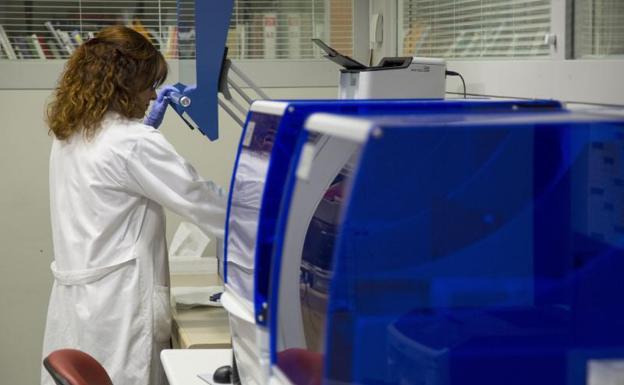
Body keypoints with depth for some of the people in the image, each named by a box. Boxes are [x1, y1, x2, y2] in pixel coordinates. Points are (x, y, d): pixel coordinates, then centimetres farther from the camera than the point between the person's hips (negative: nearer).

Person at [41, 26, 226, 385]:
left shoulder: (70, 135, 9)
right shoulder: (133, 143, -17)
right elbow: (199, 198, -12)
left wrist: (148, 125, 27)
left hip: (76, 298, 9)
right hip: (117, 305, -9)